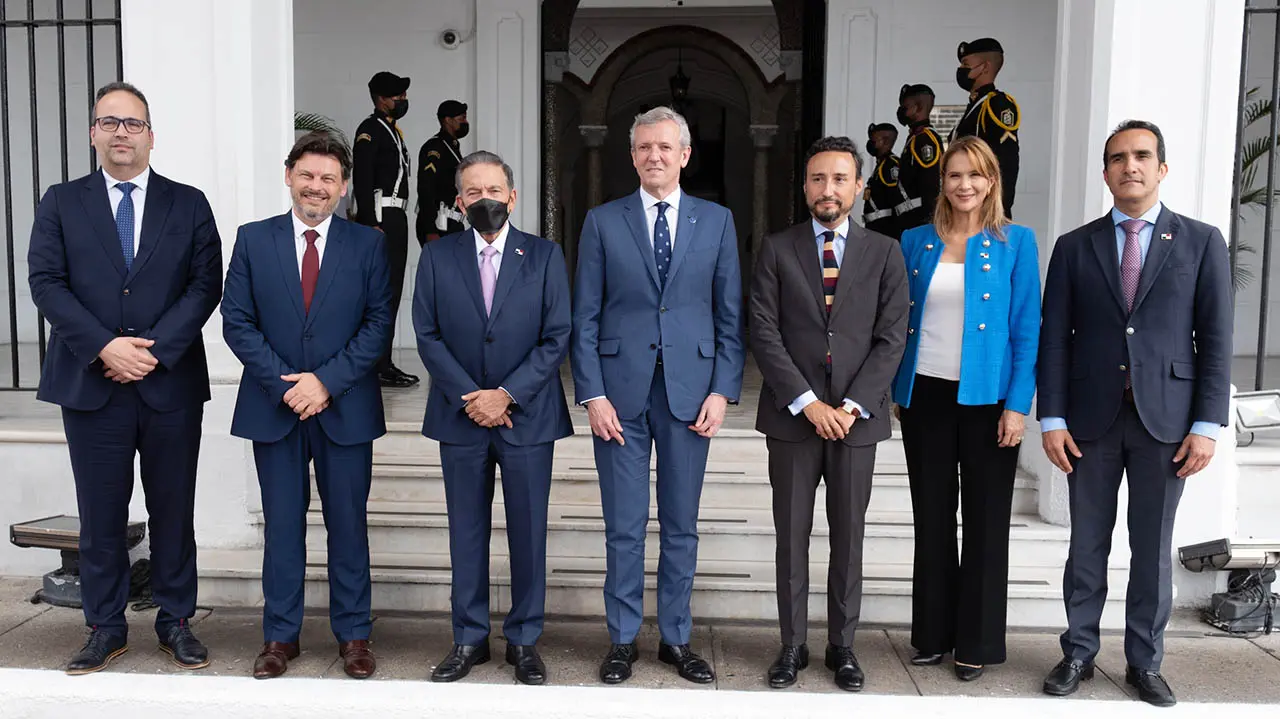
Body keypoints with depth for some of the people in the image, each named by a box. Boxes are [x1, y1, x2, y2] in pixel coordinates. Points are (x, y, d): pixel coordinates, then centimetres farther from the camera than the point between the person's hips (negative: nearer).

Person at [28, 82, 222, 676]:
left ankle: (175, 622, 21)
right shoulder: (61, 203, 8)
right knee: (100, 515, 8)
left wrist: (154, 349, -12)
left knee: (174, 511, 8)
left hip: (171, 384, 0)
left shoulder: (189, 205, 7)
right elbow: (46, 283, -1)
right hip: (90, 383, 1)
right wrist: (104, 347, -14)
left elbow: (205, 286, -2)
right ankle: (105, 628, 21)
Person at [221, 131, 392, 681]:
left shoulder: (368, 244, 2)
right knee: (282, 526, 9)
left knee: (348, 525, 7)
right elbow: (237, 322, 0)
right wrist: (283, 384, -11)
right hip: (274, 407, 1)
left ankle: (353, 635, 20)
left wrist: (327, 381, -13)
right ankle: (280, 636, 22)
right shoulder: (253, 240, 5)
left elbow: (378, 324, -3)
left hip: (346, 408, -1)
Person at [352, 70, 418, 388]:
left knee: (392, 291, 10)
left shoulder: (392, 130, 21)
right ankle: (377, 367, -9)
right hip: (379, 217, -10)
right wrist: (371, 224, -23)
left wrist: (396, 221, 17)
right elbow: (362, 180, -16)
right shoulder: (369, 130, -8)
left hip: (396, 217, 10)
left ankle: (384, 362, 16)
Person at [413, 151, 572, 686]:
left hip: (527, 416, -1)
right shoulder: (436, 257, 5)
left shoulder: (545, 256, 2)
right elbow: (427, 336, 0)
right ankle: (469, 639, 22)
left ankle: (524, 640, 19)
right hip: (460, 418, 1)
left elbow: (557, 338, -4)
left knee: (528, 532, 5)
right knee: (466, 532, 9)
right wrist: (471, 397, -10)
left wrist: (506, 395, -12)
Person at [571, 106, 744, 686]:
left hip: (690, 392, 1)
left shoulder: (716, 221, 6)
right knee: (624, 528, 6)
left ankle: (676, 638, 24)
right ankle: (623, 639, 22)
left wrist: (722, 391, -3)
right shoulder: (603, 222, 4)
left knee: (681, 526, 10)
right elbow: (585, 317, 1)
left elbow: (730, 315, 5)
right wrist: (592, 394, -6)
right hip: (621, 391, -1)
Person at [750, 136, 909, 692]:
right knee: (791, 538, 7)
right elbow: (764, 334, -4)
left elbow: (891, 338, 0)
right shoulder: (777, 250, 3)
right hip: (791, 416, 0)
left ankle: (842, 645, 23)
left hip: (857, 417, 1)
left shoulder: (884, 253, 5)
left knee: (849, 537, 9)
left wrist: (852, 406, -11)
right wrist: (807, 403, -13)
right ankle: (793, 645, 20)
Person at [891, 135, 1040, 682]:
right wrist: (895, 391, 5)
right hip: (926, 395, 3)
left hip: (986, 398, -2)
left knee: (986, 520, 6)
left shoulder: (1015, 243, 0)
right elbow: (899, 322, 10)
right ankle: (933, 634, 24)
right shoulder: (915, 243, 7)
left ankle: (977, 643, 20)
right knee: (932, 518, 11)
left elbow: (1026, 329, -3)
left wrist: (1018, 405, -10)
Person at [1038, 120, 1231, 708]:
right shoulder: (1074, 246, 6)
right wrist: (1052, 419, -4)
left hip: (1165, 417, 0)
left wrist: (1207, 425, -6)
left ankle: (1144, 663, 23)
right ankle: (1078, 653, 22)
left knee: (1153, 549, 9)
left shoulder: (1200, 242, 4)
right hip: (1092, 417, 1)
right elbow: (1055, 340, 2)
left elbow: (1215, 339, 0)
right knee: (1087, 546, 9)